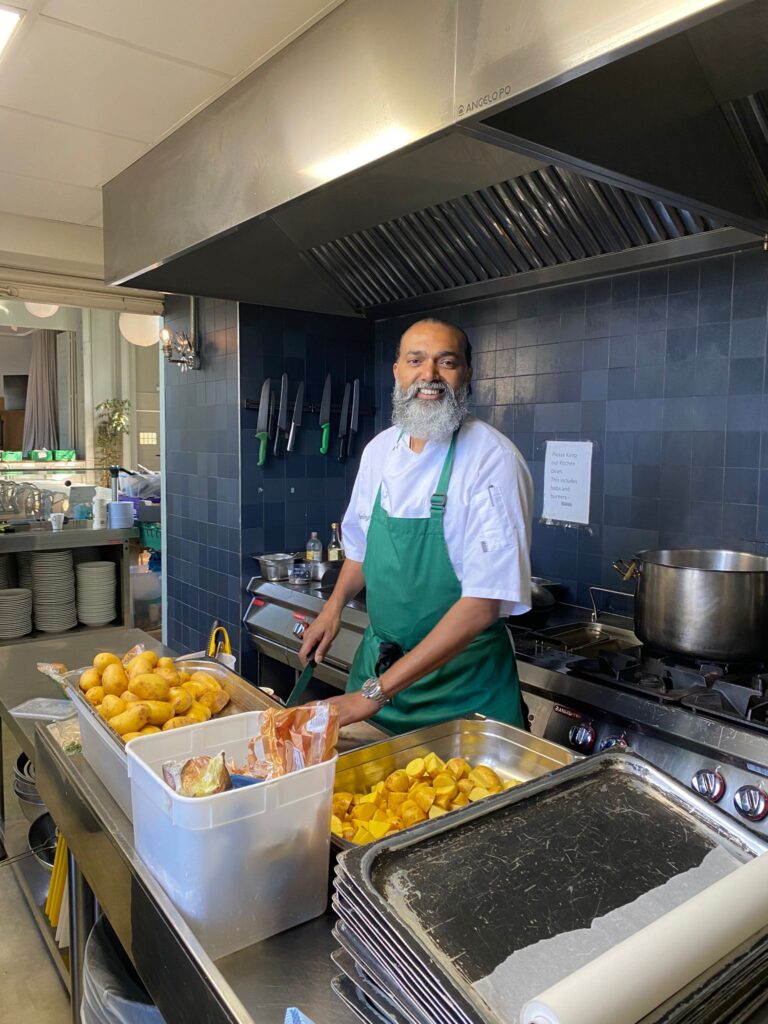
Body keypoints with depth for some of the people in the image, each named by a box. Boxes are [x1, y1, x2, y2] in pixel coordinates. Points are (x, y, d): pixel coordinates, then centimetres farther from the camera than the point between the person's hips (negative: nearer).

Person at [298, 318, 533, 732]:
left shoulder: (493, 458, -20)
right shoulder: (379, 449, 0)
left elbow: (484, 604, -24)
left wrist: (376, 692, -25)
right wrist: (335, 605, -1)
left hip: (461, 681, -5)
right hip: (377, 661, 6)